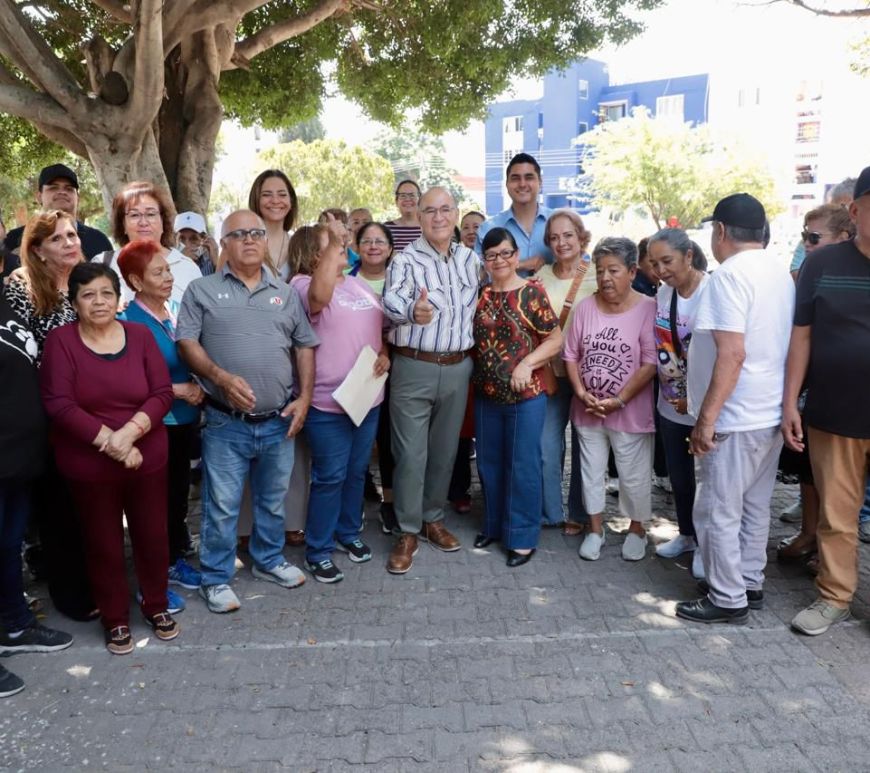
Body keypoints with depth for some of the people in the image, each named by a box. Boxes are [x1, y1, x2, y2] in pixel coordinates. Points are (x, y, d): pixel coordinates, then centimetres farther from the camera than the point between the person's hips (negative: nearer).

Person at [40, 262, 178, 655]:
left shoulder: (140, 335, -1)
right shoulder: (61, 340, -7)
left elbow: (162, 393, -5)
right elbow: (58, 403, -14)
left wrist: (129, 433, -20)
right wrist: (108, 440, -20)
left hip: (147, 459, 2)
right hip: (89, 467, -2)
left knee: (152, 536, 13)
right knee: (104, 544, 12)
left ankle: (156, 605, 35)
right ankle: (115, 619, 31)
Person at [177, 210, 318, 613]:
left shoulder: (286, 293, 10)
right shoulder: (202, 290, 1)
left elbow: (305, 346, 10)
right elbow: (186, 342, -5)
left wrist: (304, 397, 0)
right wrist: (222, 378, -19)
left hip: (280, 422, 3)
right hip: (226, 423, -3)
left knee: (274, 500, 18)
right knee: (222, 507, 4)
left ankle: (269, 560, 38)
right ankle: (216, 579, 21)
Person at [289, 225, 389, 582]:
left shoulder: (360, 285, 13)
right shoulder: (303, 284, -11)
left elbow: (378, 328, 20)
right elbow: (320, 294, -36)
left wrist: (385, 355, -1)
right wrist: (333, 245, -27)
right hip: (328, 401, -7)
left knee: (356, 472, 18)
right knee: (330, 476, 0)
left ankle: (349, 533, 37)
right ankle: (318, 551, 16)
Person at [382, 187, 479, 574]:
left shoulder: (470, 259, 9)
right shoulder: (405, 259, -7)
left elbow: (478, 305, 20)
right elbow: (392, 300, -27)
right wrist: (413, 310, -48)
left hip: (458, 367, 5)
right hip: (414, 367, -4)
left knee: (444, 450, 14)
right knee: (411, 453, 0)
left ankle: (433, 519, 31)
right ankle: (408, 531, 14)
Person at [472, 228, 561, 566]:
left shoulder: (532, 292, -7)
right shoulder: (479, 294, 7)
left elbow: (555, 339, -8)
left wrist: (526, 364, -20)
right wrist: (476, 374, 2)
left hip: (526, 395, -5)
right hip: (486, 395, 5)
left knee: (523, 466, 3)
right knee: (489, 463, 15)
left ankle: (522, 537, 15)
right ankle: (494, 525, 33)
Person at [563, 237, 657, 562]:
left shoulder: (648, 308, -12)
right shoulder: (586, 307, 1)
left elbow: (650, 363, -16)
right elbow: (570, 354, 4)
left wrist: (620, 400, -19)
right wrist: (581, 392, -9)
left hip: (630, 411, -4)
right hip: (587, 410, 4)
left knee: (634, 475, 10)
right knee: (592, 471, 15)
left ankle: (637, 529, 32)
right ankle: (595, 529, 33)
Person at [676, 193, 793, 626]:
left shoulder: (731, 274, -17)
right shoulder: (781, 273, 10)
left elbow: (732, 355, -24)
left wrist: (706, 418, -20)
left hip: (736, 419, -9)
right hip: (771, 413, 9)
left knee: (717, 512, 2)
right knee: (754, 507, 18)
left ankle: (728, 599, 12)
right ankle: (750, 583, 30)